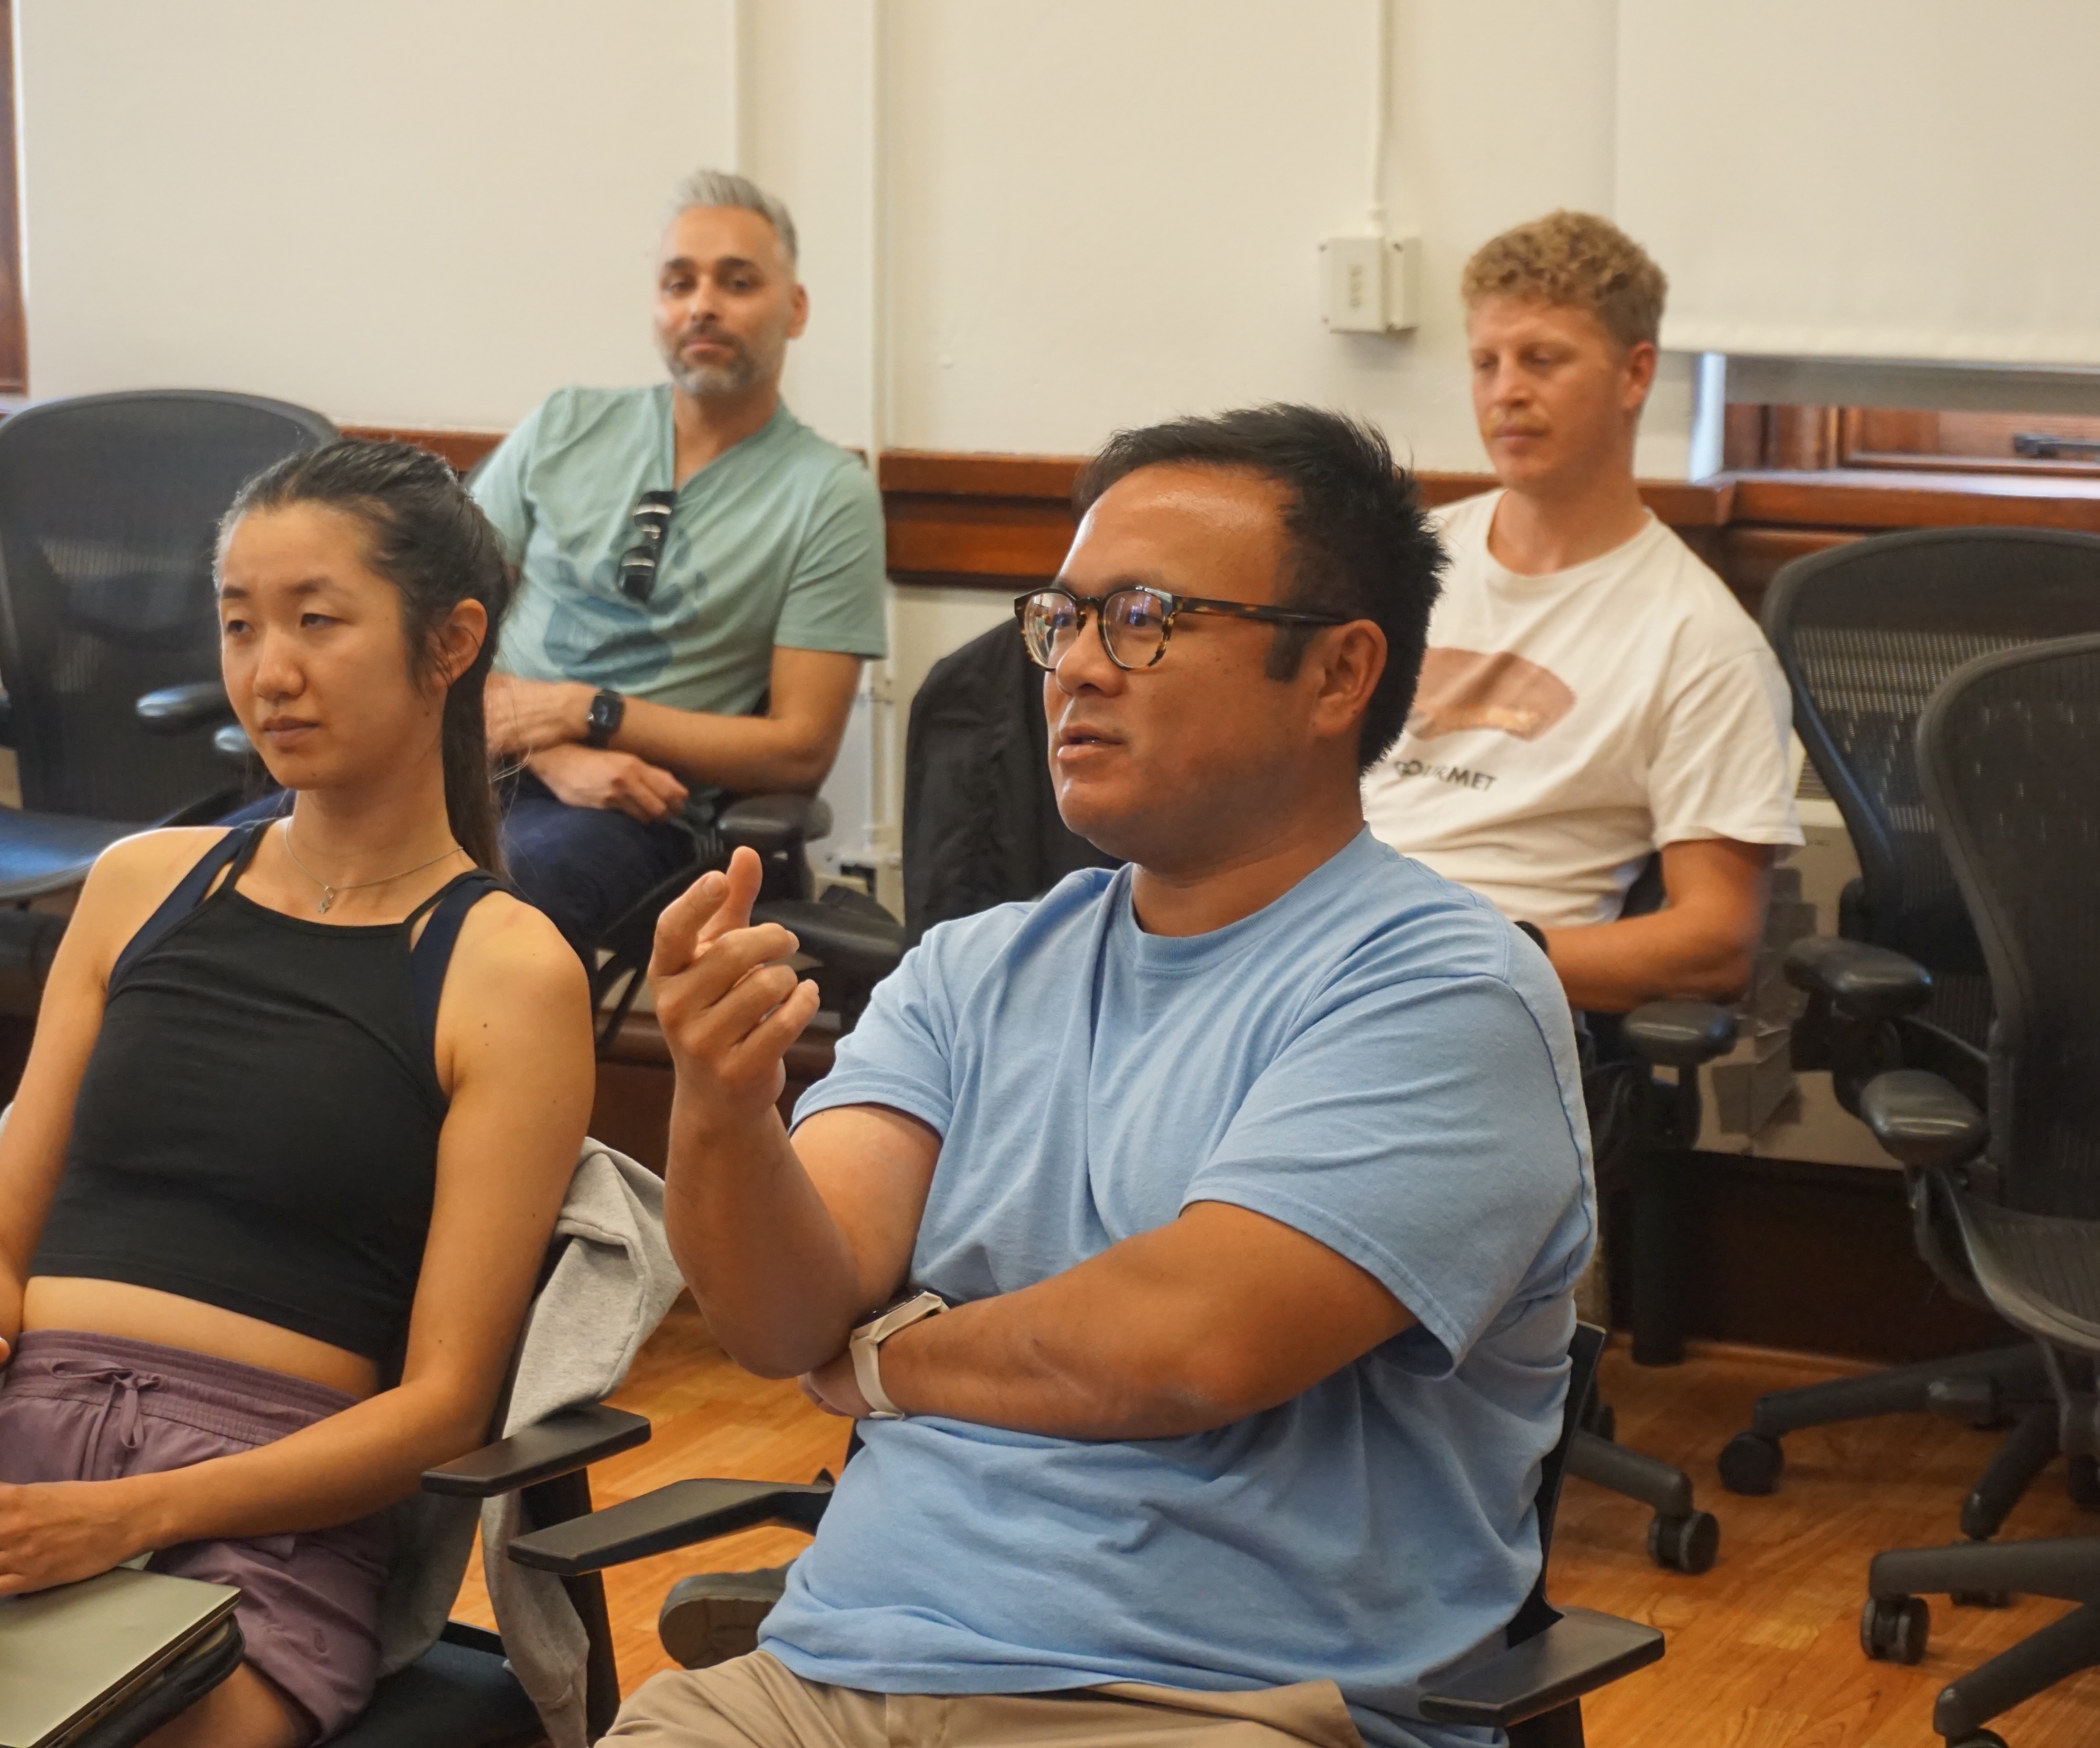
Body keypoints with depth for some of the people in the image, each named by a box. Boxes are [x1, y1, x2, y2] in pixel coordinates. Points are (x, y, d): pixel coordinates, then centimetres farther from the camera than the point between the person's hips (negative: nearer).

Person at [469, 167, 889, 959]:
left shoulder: (830, 493, 4)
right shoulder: (564, 428, 15)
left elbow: (800, 748, 0)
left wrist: (589, 714, -7)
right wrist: (554, 753, -10)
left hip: (633, 813, -3)